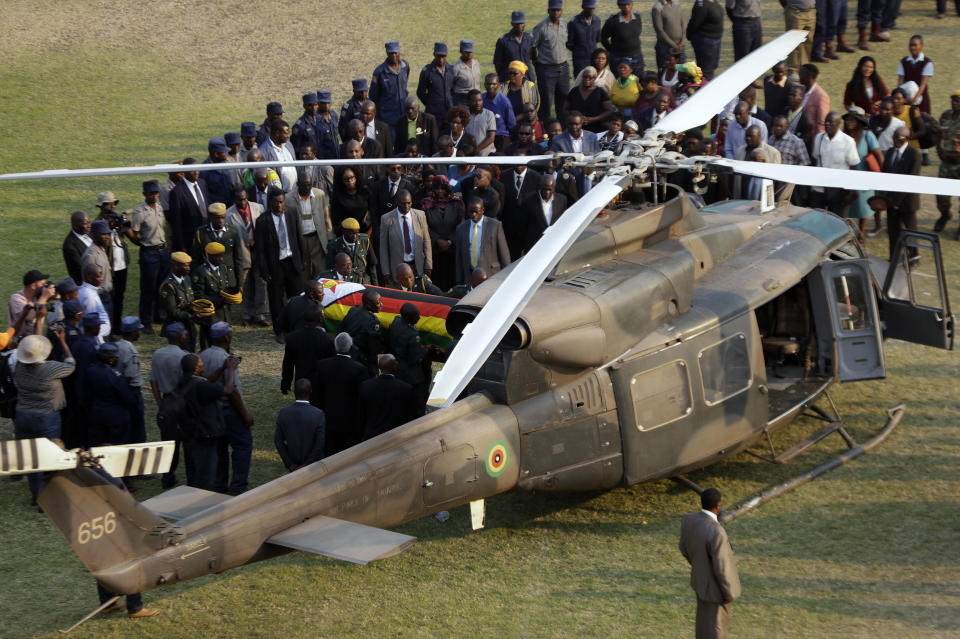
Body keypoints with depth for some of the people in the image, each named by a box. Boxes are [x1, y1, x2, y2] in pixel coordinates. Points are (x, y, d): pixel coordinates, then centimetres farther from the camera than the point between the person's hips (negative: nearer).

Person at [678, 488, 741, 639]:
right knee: (714, 626, 15)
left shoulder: (688, 520, -16)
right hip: (715, 585, -8)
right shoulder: (716, 533, -39)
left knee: (705, 618, 29)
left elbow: (684, 548, 2)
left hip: (700, 578, 8)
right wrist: (729, 592, -13)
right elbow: (721, 568, -29)